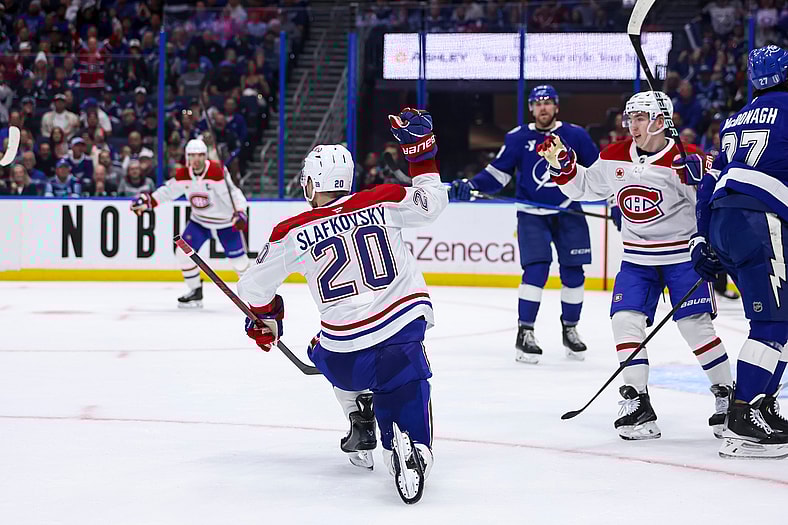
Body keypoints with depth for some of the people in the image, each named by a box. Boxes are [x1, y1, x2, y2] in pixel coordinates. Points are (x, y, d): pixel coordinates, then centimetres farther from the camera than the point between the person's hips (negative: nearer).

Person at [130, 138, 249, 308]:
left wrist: (240, 213, -41)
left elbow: (234, 193, -27)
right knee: (184, 252, -8)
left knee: (238, 258, -4)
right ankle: (195, 291, 7)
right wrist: (147, 201, -10)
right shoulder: (182, 175, -9)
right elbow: (168, 191, 2)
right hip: (200, 221, 5)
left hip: (226, 222, -5)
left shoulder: (217, 172, -26)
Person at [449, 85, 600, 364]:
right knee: (536, 270, -15)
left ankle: (570, 329, 22)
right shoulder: (518, 138, -2)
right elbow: (497, 173, -2)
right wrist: (470, 185, -17)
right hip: (531, 214, -1)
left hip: (568, 213, 2)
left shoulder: (575, 135, -1)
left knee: (573, 273, 3)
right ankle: (524, 333, -9)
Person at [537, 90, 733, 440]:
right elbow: (582, 187, 15)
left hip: (683, 254, -5)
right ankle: (637, 402, -3)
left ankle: (728, 395, 6)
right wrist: (561, 162, 0)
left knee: (695, 325, -10)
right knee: (626, 319, -8)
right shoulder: (614, 158, 1)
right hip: (637, 257, 5)